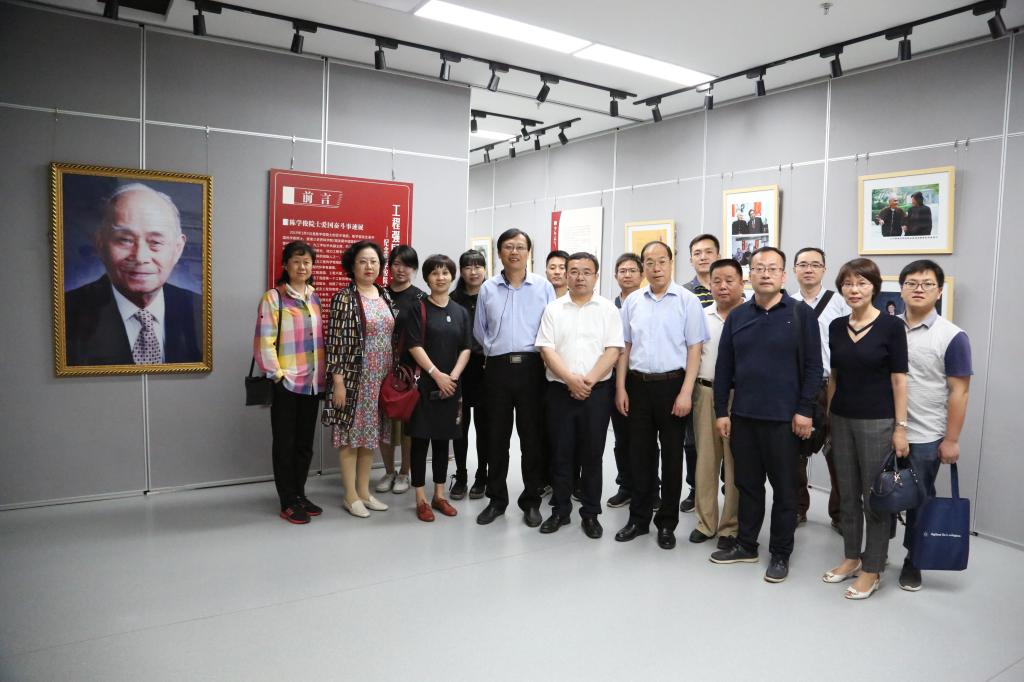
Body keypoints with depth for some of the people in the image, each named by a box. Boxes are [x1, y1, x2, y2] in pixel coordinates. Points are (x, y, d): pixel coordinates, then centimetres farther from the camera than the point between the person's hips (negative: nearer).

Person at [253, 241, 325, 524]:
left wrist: (322, 374, 10)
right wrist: (276, 375, -14)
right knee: (285, 443, 5)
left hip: (312, 382, 6)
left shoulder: (315, 298, 10)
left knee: (305, 442, 14)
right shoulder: (273, 297, -9)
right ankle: (288, 502, 15)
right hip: (286, 383, -6)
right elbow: (264, 342, -13)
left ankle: (300, 494, 27)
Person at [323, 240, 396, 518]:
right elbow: (335, 342, -13)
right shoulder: (343, 298, -10)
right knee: (350, 435, 3)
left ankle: (364, 491, 25)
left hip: (381, 378, 6)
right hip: (354, 378, -6)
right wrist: (338, 381, -16)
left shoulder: (385, 296, 10)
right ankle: (351, 495, 15)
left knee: (370, 434, 13)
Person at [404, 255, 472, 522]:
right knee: (420, 439, 0)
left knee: (442, 439, 11)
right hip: (423, 384, -4)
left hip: (450, 386, 4)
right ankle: (421, 499, 8)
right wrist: (436, 374, -16)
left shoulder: (461, 312, 10)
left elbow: (465, 349, 6)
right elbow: (414, 346, -10)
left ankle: (439, 495, 21)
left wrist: (453, 376, -8)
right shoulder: (417, 308, -2)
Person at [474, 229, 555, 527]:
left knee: (532, 436, 5)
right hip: (497, 368, 2)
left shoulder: (543, 286, 2)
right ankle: (496, 499, 22)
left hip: (531, 367, -1)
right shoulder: (488, 289, 7)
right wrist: (494, 351, 8)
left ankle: (531, 501, 18)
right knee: (497, 437, 9)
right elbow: (479, 330, 15)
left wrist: (545, 358, 0)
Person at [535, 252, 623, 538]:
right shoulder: (553, 309, 5)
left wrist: (589, 380, -16)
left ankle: (591, 513, 19)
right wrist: (571, 379, -15)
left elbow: (613, 350, -4)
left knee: (592, 455, 7)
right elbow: (546, 350, -3)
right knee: (561, 453, 8)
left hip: (597, 391, -1)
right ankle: (560, 510, 22)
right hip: (560, 390, 1)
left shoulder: (608, 309, 3)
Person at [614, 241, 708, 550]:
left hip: (672, 385, -3)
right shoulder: (632, 301, 6)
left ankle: (667, 523, 21)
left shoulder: (687, 301, -4)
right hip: (638, 385, 3)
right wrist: (620, 388, 5)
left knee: (671, 455, 7)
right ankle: (639, 518, 25)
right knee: (640, 454, 11)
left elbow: (694, 350, -6)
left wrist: (686, 393, -12)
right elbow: (625, 347, 10)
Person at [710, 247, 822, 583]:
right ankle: (746, 545, 28)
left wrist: (805, 410, -10)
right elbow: (724, 366, 8)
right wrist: (721, 411, 4)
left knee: (784, 487, 8)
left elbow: (813, 366, -5)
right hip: (743, 415, 4)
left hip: (783, 417, -3)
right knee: (747, 483, 13)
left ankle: (781, 554, 22)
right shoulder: (737, 316, 7)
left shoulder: (801, 314, -3)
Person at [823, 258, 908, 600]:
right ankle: (852, 557, 29)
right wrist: (827, 416, 11)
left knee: (875, 496, 4)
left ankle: (872, 570, 17)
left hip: (877, 421, -5)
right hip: (842, 419, 5)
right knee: (847, 494, 13)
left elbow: (899, 379, -8)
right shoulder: (836, 326, 5)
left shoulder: (891, 326, -8)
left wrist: (900, 427, -10)